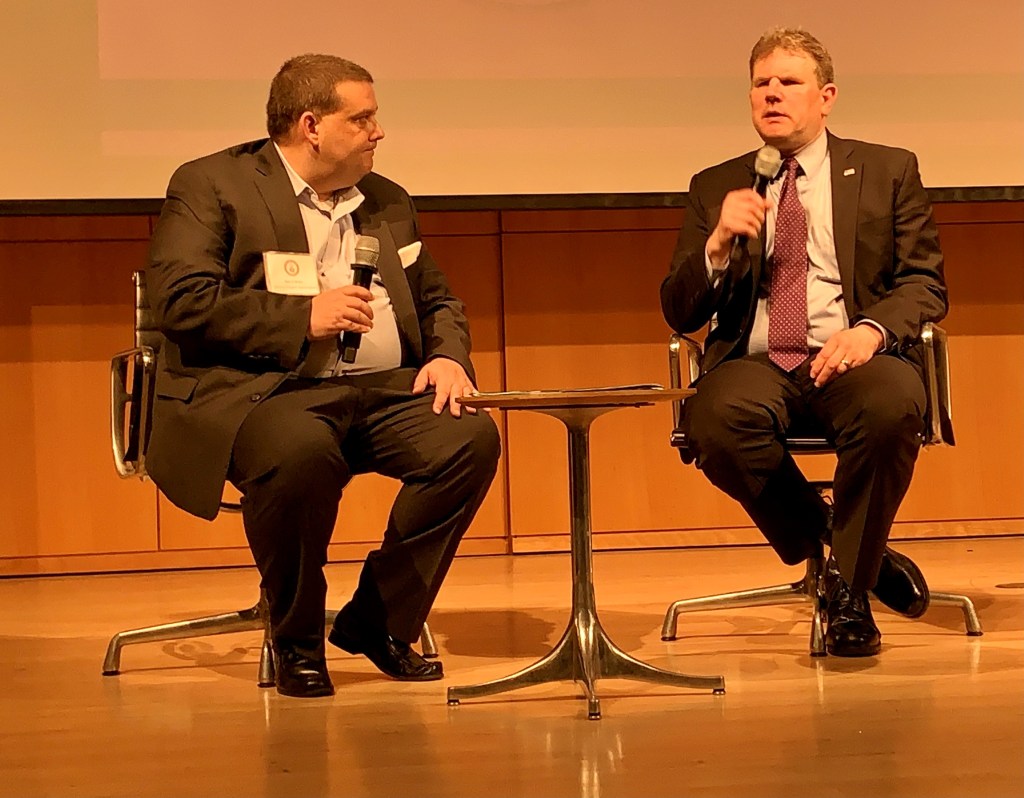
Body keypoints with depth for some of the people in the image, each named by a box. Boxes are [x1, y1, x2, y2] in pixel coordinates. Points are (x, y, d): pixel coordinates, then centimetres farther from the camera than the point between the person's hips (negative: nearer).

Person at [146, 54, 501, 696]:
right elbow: (180, 300, -11)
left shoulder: (388, 202, 22)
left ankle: (376, 621, -3)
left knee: (472, 437, -20)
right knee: (302, 451, -39)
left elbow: (437, 301, 27)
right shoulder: (211, 186, 1)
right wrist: (301, 317, -17)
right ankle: (297, 641, -13)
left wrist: (449, 356, 3)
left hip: (380, 389, 6)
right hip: (260, 390, -6)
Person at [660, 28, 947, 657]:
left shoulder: (890, 172, 14)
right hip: (756, 363, 1)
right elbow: (679, 314, 11)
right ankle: (834, 552, -10)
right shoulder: (715, 188, 17)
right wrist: (719, 244, -9)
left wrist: (872, 328, -15)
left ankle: (848, 590, -15)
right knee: (717, 418, -35)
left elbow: (925, 285, 7)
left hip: (854, 357, -1)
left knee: (890, 406, -37)